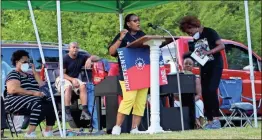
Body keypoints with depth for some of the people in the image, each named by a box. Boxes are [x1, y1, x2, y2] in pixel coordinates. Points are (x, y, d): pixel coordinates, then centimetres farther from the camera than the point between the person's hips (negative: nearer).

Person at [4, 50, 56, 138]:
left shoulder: (29, 75, 26)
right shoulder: (13, 75, 0)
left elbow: (42, 86, 17)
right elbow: (13, 90, -19)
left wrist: (34, 72, 13)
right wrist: (33, 93, -21)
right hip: (16, 101, -8)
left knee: (51, 103, -14)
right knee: (39, 105, -35)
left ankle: (48, 130, -16)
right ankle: (30, 133, -38)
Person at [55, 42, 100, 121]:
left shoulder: (81, 57, 1)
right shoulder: (65, 59, -11)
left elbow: (97, 58, 1)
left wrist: (90, 59, -20)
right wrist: (72, 79, -27)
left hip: (74, 79, 4)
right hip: (62, 79, -4)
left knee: (83, 86, -26)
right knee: (68, 87, -37)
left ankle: (84, 111, -31)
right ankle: (67, 112, -40)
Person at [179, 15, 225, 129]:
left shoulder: (209, 32, -9)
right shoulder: (195, 39, 12)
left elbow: (222, 46, -15)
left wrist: (209, 52, -26)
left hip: (215, 65, -7)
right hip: (204, 67, 7)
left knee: (212, 90, -20)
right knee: (205, 94, 1)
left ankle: (216, 119, -20)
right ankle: (210, 121, 3)